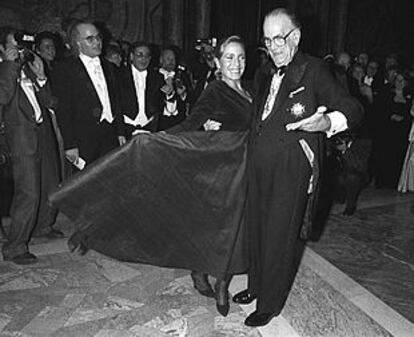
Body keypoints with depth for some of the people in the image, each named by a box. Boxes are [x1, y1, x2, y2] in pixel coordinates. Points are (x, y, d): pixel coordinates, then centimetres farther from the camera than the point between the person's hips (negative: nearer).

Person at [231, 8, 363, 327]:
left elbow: (353, 108, -12)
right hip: (260, 169, 7)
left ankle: (270, 304, 21)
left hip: (291, 172, -7)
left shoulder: (314, 69, -7)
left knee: (280, 236, 4)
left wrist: (326, 123, -31)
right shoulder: (268, 75, 15)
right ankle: (257, 285, 38)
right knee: (256, 229, 17)